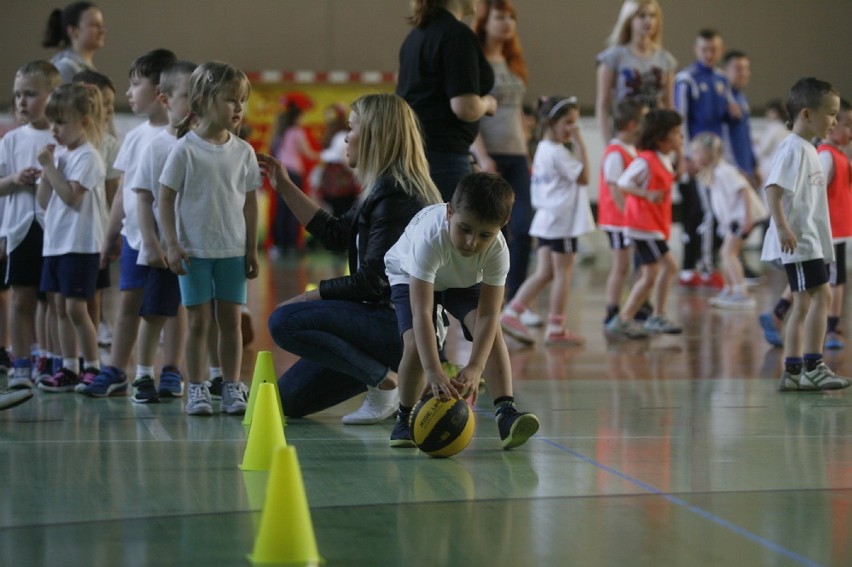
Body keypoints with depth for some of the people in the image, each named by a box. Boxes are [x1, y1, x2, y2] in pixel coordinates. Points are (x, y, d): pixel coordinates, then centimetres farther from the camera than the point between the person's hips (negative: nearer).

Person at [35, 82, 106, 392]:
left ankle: (93, 367, 2)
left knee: (75, 307, -7)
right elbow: (44, 201, 11)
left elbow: (72, 195, -22)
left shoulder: (87, 157, -11)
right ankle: (69, 369, 15)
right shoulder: (59, 155, 13)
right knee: (60, 307, 9)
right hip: (55, 241, 8)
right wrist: (46, 169, -2)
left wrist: (50, 167, -16)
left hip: (80, 244, -8)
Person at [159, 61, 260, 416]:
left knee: (230, 320, 6)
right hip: (194, 250, -3)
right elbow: (166, 199, -6)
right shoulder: (185, 150, -8)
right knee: (198, 321, 1)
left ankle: (232, 387, 13)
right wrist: (172, 245, -11)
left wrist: (251, 249, 8)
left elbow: (250, 202, 9)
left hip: (233, 250, 3)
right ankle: (196, 389, 9)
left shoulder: (243, 152, 3)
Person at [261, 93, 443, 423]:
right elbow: (336, 234, 23)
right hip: (388, 320, 10)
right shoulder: (383, 191, 14)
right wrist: (284, 186, 25)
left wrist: (310, 296, -12)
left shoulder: (395, 196, -18)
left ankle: (387, 381, -15)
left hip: (401, 324, -10)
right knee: (289, 399, 7)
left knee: (284, 322, -21)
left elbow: (373, 281, -20)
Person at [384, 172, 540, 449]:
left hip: (465, 281, 3)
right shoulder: (430, 238, -44)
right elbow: (421, 312, -49)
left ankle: (505, 410, -27)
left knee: (491, 331, -23)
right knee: (416, 346, -23)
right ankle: (406, 417, 0)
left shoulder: (497, 249, -33)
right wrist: (433, 371, -58)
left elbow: (488, 315, -34)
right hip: (410, 277, -3)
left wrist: (474, 368, -48)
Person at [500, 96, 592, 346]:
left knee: (544, 272, 9)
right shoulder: (557, 152, -16)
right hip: (562, 221, -9)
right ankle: (556, 328, 4)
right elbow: (583, 177, -15)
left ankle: (511, 313, 2)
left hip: (546, 219, 9)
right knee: (562, 273, -1)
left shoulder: (543, 150, 14)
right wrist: (580, 144, -14)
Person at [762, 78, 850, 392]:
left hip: (809, 239, 10)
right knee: (821, 295, -14)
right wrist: (782, 227, -31)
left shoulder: (808, 149, 18)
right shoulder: (793, 148, -13)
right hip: (797, 240, -10)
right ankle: (813, 366, -12)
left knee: (804, 303, 10)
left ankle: (793, 371, 12)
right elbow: (773, 188, -23)